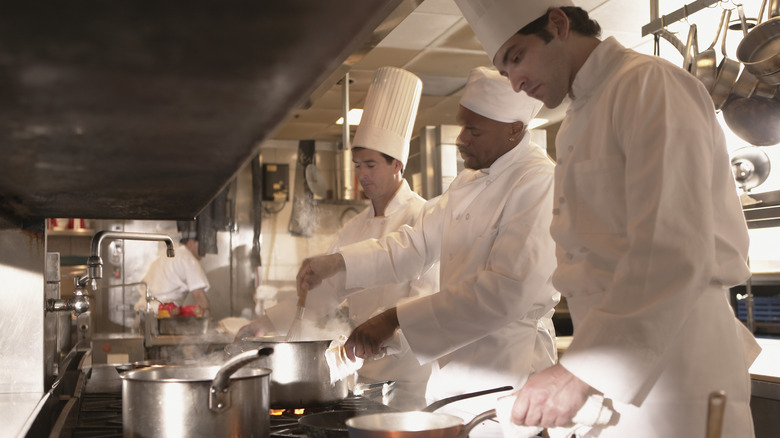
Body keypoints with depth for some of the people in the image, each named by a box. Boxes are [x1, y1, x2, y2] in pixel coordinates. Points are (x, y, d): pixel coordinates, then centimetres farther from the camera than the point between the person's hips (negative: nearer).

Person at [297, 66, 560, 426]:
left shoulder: (539, 182, -18)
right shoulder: (469, 182, 12)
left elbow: (507, 291, -28)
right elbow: (417, 243, 13)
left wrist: (396, 319, -30)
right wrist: (336, 263, -1)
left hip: (505, 372, -8)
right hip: (452, 369, 8)